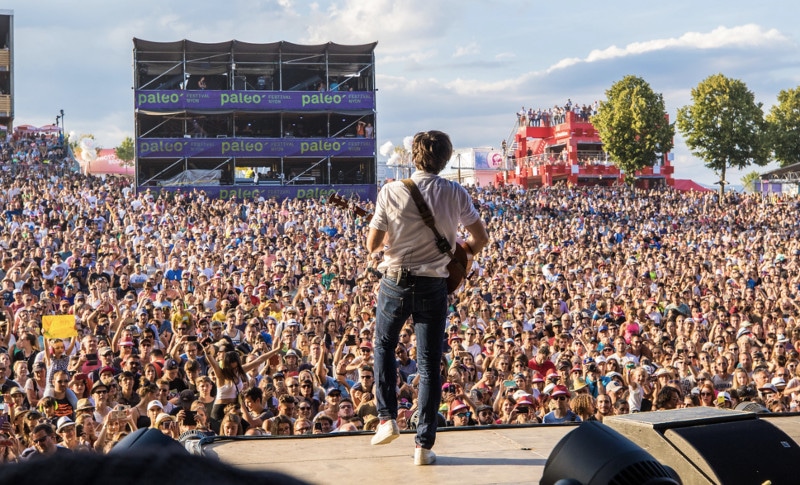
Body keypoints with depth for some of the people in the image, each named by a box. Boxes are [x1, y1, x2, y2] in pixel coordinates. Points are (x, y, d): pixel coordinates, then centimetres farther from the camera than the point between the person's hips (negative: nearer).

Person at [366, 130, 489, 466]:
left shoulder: (392, 192, -8)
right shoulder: (454, 194, -5)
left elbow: (372, 246, -7)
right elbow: (481, 238, 0)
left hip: (396, 282, 0)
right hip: (433, 285, 0)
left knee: (384, 345, 24)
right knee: (429, 365, 6)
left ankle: (387, 418, 15)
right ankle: (424, 445, 5)